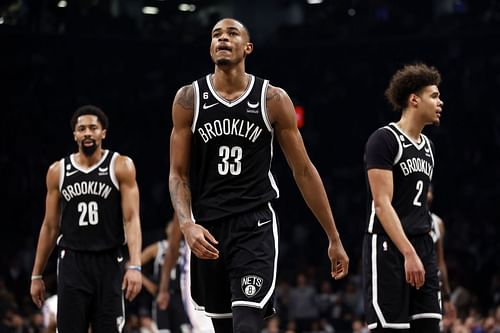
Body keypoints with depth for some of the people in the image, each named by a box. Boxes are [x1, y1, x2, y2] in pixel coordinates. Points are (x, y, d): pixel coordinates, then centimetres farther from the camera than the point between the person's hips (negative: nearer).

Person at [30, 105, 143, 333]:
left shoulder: (121, 167, -1)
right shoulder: (58, 171, 7)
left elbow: (131, 219, -8)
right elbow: (50, 226, 12)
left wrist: (135, 266, -20)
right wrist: (36, 275, 11)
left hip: (109, 263, -2)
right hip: (72, 263, 2)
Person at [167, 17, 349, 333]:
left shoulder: (273, 100, -2)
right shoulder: (189, 99, 1)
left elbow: (304, 171, 3)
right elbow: (178, 173, 3)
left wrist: (334, 239, 5)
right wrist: (187, 225, -16)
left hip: (256, 227, -2)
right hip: (208, 232, 3)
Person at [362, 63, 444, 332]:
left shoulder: (427, 146, 17)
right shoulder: (383, 140, -9)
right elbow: (382, 204, -16)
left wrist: (422, 252, 16)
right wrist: (409, 253, -23)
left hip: (422, 246, 8)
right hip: (388, 247, -8)